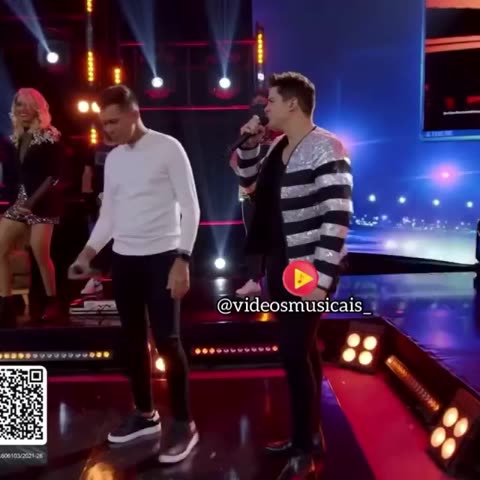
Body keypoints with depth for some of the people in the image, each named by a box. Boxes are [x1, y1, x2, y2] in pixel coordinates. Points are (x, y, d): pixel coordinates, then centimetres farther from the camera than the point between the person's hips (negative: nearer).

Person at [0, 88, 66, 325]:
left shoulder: (50, 138, -5)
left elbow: (57, 176, -11)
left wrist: (35, 200, -17)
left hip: (43, 204, -7)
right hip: (19, 203, 7)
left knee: (40, 254, -8)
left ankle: (52, 303, 10)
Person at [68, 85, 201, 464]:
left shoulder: (168, 148, -7)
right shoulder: (113, 159, 12)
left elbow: (190, 208, -10)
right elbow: (108, 214, 18)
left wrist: (182, 260, -17)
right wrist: (88, 252, 6)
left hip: (162, 256, -6)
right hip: (124, 259, 7)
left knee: (167, 340, -4)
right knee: (133, 338, 13)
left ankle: (184, 424, 11)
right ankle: (145, 413, 30)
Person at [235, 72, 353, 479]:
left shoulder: (326, 149, -16)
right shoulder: (279, 148, 9)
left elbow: (338, 216, -21)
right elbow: (249, 183, 22)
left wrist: (323, 278, -24)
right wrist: (249, 144, 6)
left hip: (309, 271, -8)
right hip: (281, 265, 9)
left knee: (295, 353, -5)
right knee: (301, 351, 15)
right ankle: (309, 437, 31)